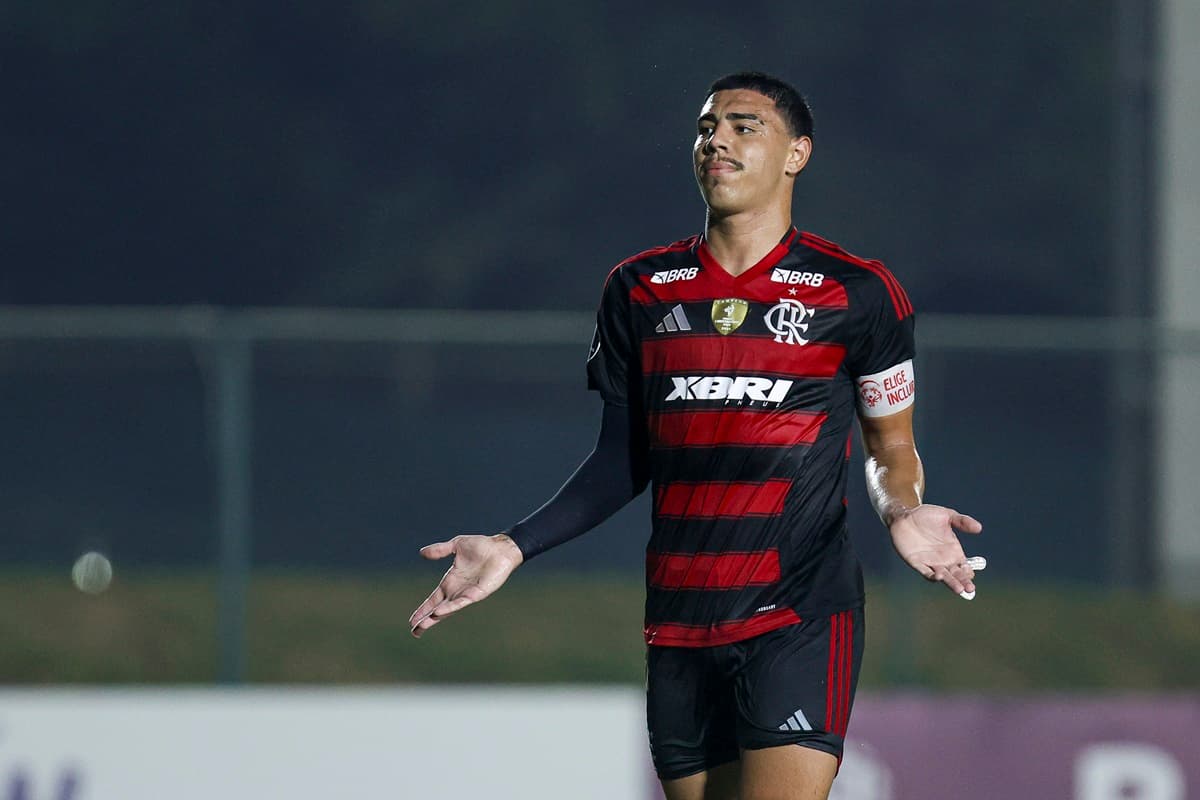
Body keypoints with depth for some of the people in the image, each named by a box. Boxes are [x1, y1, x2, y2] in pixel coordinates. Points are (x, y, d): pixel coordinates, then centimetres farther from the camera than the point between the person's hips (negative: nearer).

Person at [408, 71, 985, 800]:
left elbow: (891, 449, 10)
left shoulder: (855, 293, 1)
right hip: (680, 624, 4)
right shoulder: (640, 291, 11)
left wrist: (903, 512, -13)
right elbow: (623, 461, 16)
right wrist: (513, 547, 7)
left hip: (801, 614, -4)